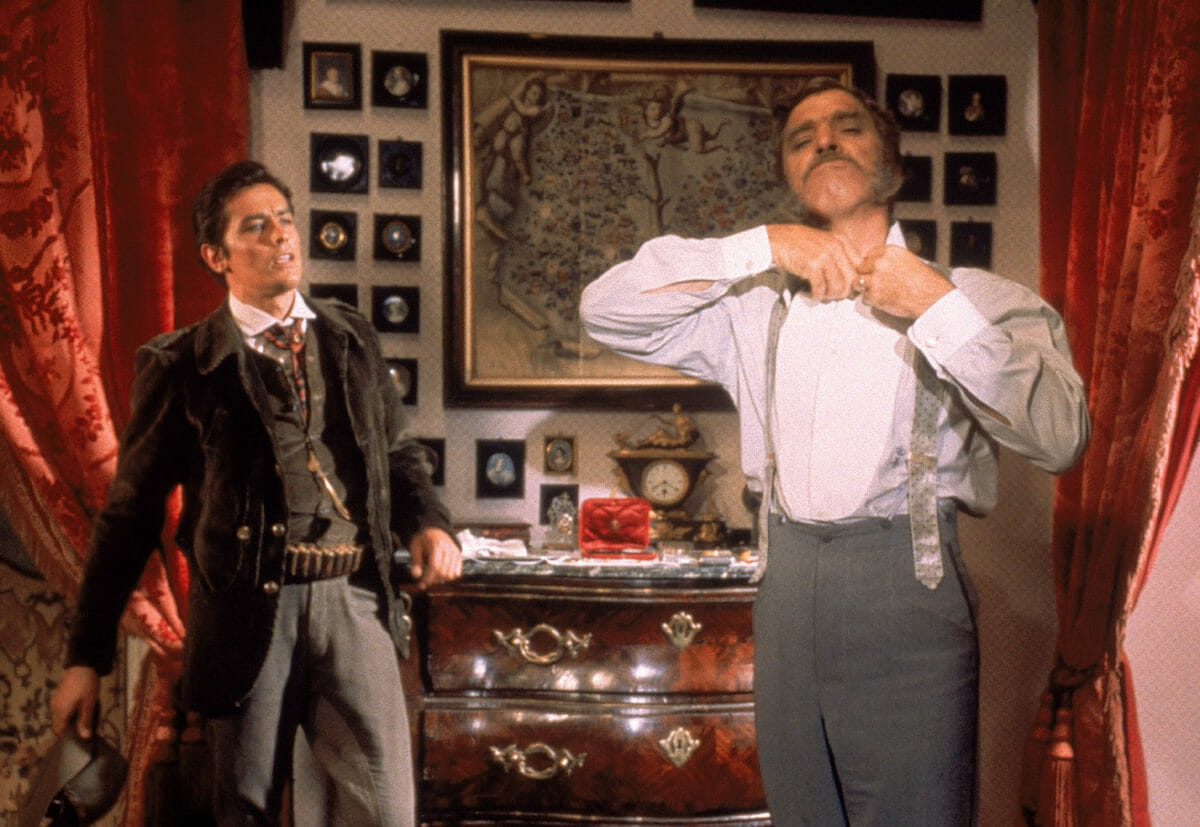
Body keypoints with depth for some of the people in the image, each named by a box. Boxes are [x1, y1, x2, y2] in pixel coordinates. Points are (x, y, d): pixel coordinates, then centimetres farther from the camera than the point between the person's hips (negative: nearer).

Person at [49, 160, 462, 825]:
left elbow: (397, 451, 24)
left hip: (353, 597, 3)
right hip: (246, 614, -2)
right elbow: (129, 514, 3)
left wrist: (426, 522, 2)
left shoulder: (352, 339, 12)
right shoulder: (184, 365, 0)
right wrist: (87, 658, 2)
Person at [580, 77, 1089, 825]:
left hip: (906, 590, -3)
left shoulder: (974, 298, 3)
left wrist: (939, 310, -12)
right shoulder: (755, 306, 12)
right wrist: (763, 246, -4)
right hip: (786, 587, 3)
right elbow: (606, 309, 1)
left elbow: (1059, 438, -10)